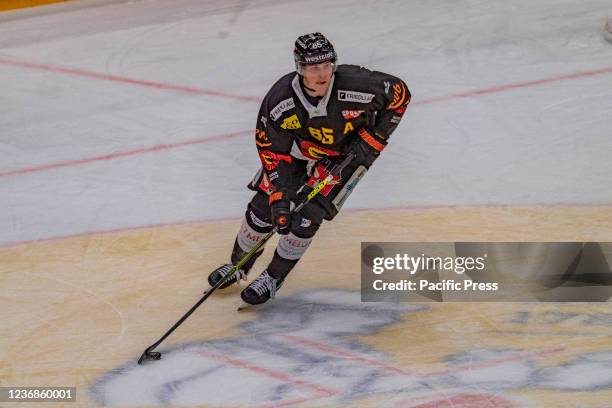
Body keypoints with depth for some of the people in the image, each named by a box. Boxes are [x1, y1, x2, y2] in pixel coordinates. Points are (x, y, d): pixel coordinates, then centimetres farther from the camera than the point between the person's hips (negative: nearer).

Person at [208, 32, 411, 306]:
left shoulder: (356, 86, -36)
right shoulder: (279, 99, -31)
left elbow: (400, 92, -17)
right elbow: (272, 149, -19)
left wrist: (374, 139, -18)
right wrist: (280, 195, -24)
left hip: (347, 153, -2)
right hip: (301, 147, 2)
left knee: (308, 215, -13)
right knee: (264, 206, 0)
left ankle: (274, 277, 10)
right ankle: (239, 264, 29)